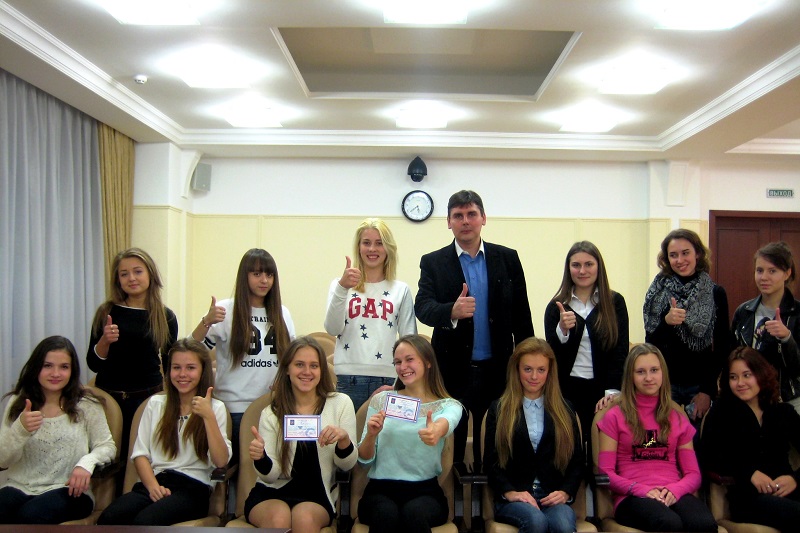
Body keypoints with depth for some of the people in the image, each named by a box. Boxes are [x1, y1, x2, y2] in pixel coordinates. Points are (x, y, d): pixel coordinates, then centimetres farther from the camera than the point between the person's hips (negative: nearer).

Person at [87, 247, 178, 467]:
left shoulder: (165, 316, 1)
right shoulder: (107, 313, 1)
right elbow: (93, 364, 2)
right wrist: (105, 341, -15)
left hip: (149, 399, 0)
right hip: (109, 399, 1)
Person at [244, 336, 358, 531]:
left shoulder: (340, 403, 1)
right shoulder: (271, 414, 1)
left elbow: (347, 465, -1)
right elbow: (271, 476, -4)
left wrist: (344, 439, -22)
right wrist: (261, 458, -27)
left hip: (317, 497, 0)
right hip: (272, 493, 1)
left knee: (304, 517, -32)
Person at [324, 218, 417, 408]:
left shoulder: (401, 290, 9)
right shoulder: (340, 285, 8)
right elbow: (332, 329, -5)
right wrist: (342, 288, -16)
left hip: (388, 379, 1)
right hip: (349, 378, 0)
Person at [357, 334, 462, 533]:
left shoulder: (449, 406, 6)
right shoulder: (381, 400, 11)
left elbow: (445, 423, -22)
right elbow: (364, 459, 7)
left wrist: (436, 431, -47)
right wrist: (371, 435, -15)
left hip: (424, 490, -1)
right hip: (381, 489, 1)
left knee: (415, 512, -33)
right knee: (386, 514, -32)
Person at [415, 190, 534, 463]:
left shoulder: (507, 258, 4)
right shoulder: (433, 262, 1)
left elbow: (521, 314, 6)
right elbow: (422, 307, -14)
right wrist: (452, 311, -35)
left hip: (496, 371, 1)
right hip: (452, 371, -1)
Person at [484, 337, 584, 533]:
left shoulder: (564, 411, 17)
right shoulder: (499, 410, 11)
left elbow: (577, 460, 13)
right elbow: (491, 460, 4)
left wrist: (566, 492, -5)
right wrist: (510, 492, -12)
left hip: (553, 496, 1)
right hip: (512, 498, 0)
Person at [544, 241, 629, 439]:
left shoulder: (615, 302, 4)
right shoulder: (556, 307, 4)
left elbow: (620, 350, 0)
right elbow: (552, 354, 1)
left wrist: (612, 391, -10)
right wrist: (562, 329, -18)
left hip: (604, 390, 0)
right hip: (568, 391, 0)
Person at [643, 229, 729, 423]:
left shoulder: (715, 294, 1)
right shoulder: (657, 293, 1)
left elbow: (722, 347, 3)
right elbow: (650, 345, -1)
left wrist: (708, 390, -3)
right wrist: (666, 322, -19)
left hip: (701, 386, 0)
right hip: (665, 385, 0)